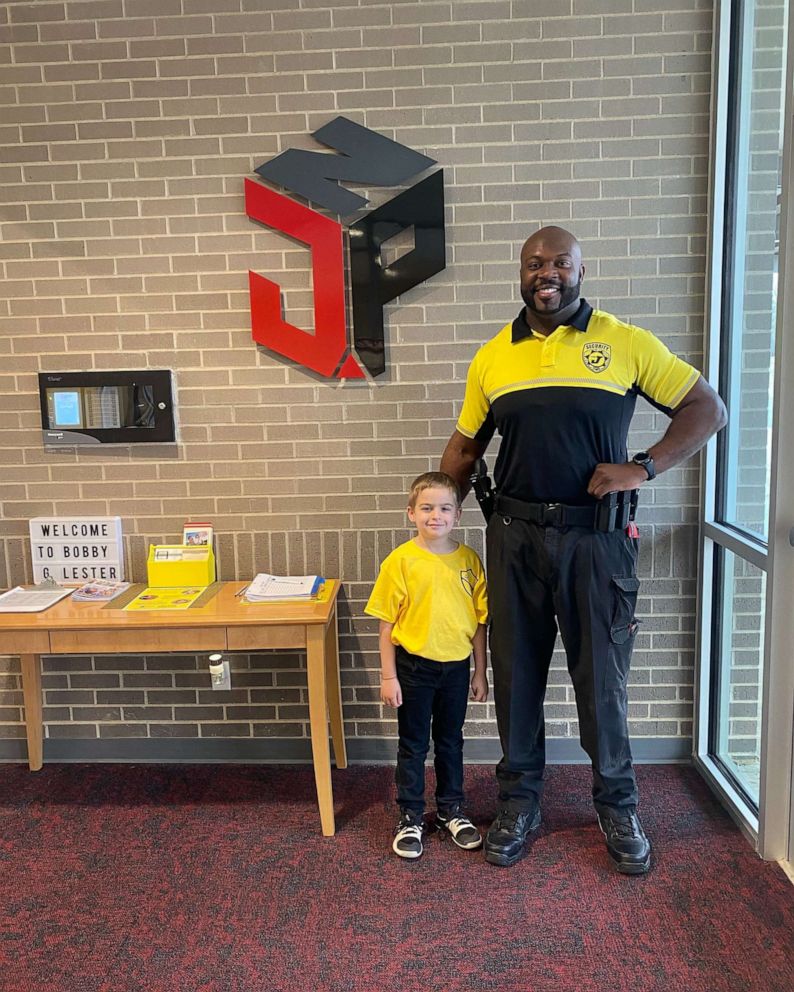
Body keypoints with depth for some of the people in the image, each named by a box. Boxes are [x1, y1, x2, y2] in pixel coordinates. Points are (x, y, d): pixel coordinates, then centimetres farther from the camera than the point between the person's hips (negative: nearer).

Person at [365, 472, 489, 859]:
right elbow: (387, 623, -7)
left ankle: (451, 811, 35)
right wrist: (388, 676, -7)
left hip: (456, 665, 3)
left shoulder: (469, 559, -4)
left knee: (450, 742, 18)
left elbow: (479, 620, 3)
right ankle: (410, 819, 26)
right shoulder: (401, 560, -11)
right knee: (413, 745, 11)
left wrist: (480, 671, 5)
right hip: (414, 666, -2)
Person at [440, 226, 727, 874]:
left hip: (597, 539, -2)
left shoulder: (627, 344, -2)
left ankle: (618, 807, 31)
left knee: (602, 678, 8)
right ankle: (520, 804, 31)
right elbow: (466, 445, 13)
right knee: (516, 676, 12)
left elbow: (707, 408, 1)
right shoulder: (492, 358, 6)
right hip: (515, 537, 3)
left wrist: (643, 468, -12)